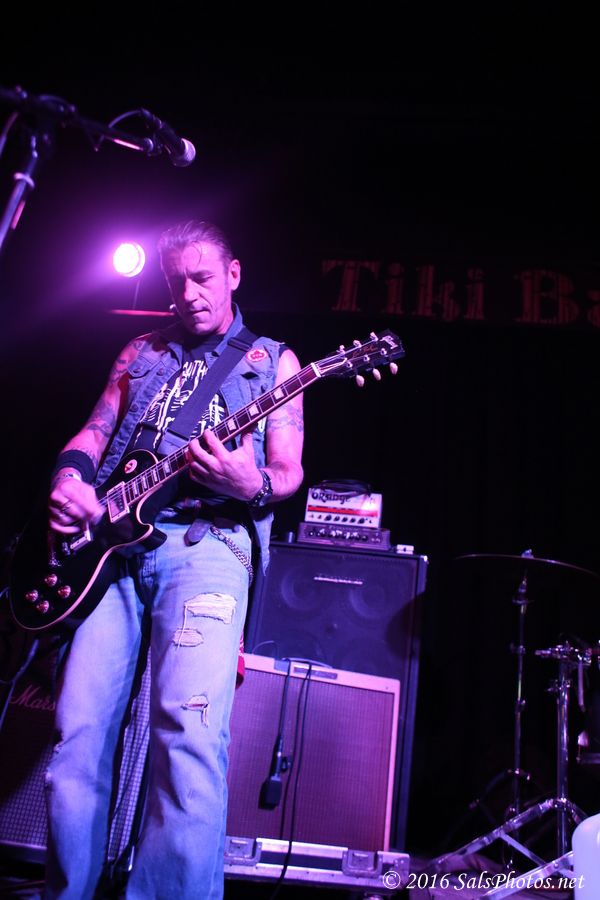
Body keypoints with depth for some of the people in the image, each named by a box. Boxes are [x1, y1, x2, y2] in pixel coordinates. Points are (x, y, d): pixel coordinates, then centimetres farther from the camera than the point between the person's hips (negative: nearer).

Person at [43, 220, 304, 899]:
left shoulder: (273, 361, 14)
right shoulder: (140, 353, 24)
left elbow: (289, 473, 8)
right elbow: (93, 433, 20)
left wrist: (253, 485, -15)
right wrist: (69, 475, -3)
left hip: (208, 542, -3)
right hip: (111, 539, 4)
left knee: (189, 736, -21)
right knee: (77, 734, -2)